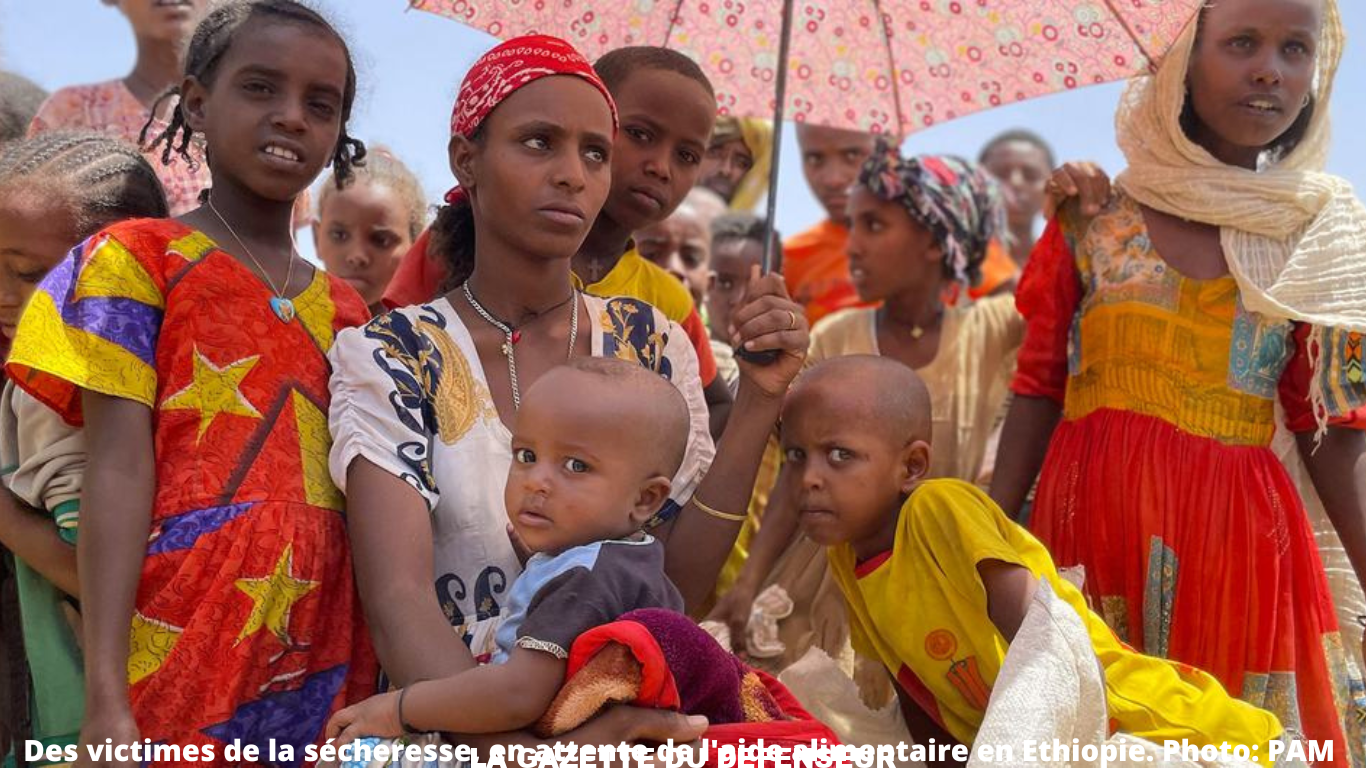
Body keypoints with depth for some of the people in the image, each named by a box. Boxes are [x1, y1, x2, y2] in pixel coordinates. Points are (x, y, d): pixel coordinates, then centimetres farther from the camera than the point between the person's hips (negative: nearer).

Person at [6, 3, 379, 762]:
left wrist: (372, 674, 8)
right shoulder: (135, 259, 0)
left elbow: (362, 501, 14)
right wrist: (106, 696, -15)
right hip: (182, 641, -4)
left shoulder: (344, 309, 14)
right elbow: (119, 474, -8)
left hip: (326, 654, 5)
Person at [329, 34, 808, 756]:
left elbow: (678, 584, 1)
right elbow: (400, 600, -15)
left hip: (629, 713, 3)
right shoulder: (389, 356, -4)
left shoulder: (652, 343, 6)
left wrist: (757, 402, -9)